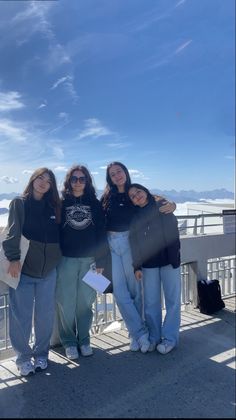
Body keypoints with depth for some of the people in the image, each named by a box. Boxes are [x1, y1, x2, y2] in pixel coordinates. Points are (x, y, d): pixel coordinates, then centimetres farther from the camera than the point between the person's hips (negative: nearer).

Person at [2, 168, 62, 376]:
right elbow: (13, 232, -8)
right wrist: (13, 258, -18)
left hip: (48, 270, 3)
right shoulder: (19, 203, 1)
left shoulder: (53, 207, 11)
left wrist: (57, 258, 8)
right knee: (21, 316, 1)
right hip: (22, 268, -3)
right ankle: (23, 357, 20)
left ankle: (41, 354, 27)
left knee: (45, 315, 8)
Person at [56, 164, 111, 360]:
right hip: (66, 260, -1)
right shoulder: (61, 203, 3)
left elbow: (101, 233, 5)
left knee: (85, 302, 8)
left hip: (89, 259, 1)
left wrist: (101, 261, 0)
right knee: (67, 303, 4)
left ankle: (84, 339, 24)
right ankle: (69, 341, 21)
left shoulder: (95, 203, 6)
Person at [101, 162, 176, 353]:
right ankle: (141, 333, 10)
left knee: (135, 289, 4)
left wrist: (172, 205, -21)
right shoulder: (107, 197, 6)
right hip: (110, 245, 1)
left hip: (130, 243, -1)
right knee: (120, 292, -1)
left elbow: (158, 205, 3)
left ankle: (136, 334, 20)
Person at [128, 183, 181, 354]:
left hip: (169, 260, -1)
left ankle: (170, 337, 16)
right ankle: (153, 337, 20)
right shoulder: (134, 217, 7)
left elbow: (173, 232, -1)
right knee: (151, 302, 5)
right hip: (148, 264, 2)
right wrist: (136, 266, 0)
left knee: (172, 299, 4)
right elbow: (134, 243, 6)